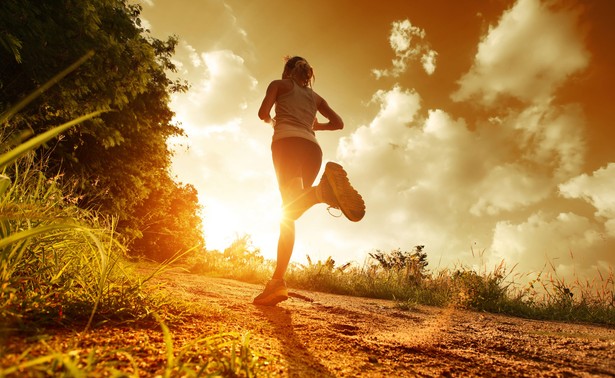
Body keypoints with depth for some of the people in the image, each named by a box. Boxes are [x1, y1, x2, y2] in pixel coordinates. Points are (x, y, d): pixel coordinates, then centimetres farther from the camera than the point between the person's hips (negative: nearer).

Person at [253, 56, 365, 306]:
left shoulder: (279, 84, 21)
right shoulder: (315, 96, 32)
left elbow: (263, 113, 6)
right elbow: (338, 123, 25)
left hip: (287, 141, -4)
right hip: (312, 147, 5)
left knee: (289, 208, -23)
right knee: (291, 210, 0)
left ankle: (322, 190, -55)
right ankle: (277, 280, -10)